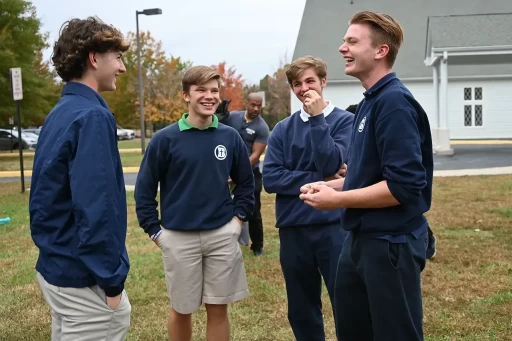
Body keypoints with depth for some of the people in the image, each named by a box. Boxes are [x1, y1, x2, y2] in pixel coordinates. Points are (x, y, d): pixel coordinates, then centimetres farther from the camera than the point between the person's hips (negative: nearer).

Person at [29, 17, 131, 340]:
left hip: (56, 267, 9)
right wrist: (112, 280, -18)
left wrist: (51, 250, 20)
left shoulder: (59, 113, 10)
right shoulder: (91, 116, -19)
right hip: (83, 277, -9)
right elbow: (95, 208, -24)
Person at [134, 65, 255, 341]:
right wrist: (154, 230, -5)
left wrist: (239, 217, 3)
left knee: (218, 309, 10)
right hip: (179, 237, -2)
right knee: (181, 310, 12)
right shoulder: (165, 139, -6)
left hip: (222, 235, 2)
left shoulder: (230, 137, 3)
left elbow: (246, 182, 13)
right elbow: (144, 188, -2)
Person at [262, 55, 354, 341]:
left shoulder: (345, 121, -1)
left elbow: (331, 165, -15)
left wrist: (317, 118, -16)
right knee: (301, 310, 14)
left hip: (334, 226, -3)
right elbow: (270, 178, -4)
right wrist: (319, 181, -11)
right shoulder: (283, 129, 7)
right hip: (293, 229, 3)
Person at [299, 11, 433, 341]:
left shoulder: (394, 101, -19)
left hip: (391, 242, -10)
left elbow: (404, 186, -26)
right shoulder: (371, 101, 10)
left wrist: (336, 199, -18)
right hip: (363, 237, 10)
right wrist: (330, 185, 6)